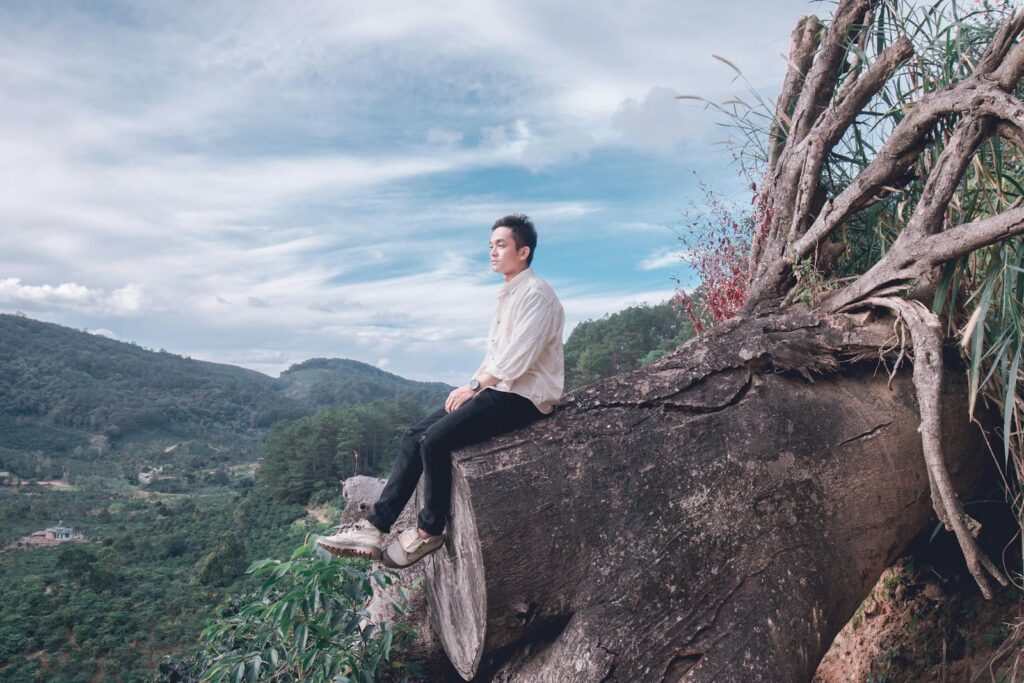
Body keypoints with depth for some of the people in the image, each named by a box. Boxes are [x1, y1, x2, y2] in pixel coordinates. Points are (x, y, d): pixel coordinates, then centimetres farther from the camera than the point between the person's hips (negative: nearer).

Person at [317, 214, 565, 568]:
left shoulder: (536, 293, -11)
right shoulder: (508, 295, 18)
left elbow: (517, 358, -20)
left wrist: (474, 386, -13)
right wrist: (472, 386, 4)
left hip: (522, 397, -9)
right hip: (496, 389, 9)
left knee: (435, 441, -23)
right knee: (415, 436, -5)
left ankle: (429, 531, -4)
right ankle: (375, 527, -6)